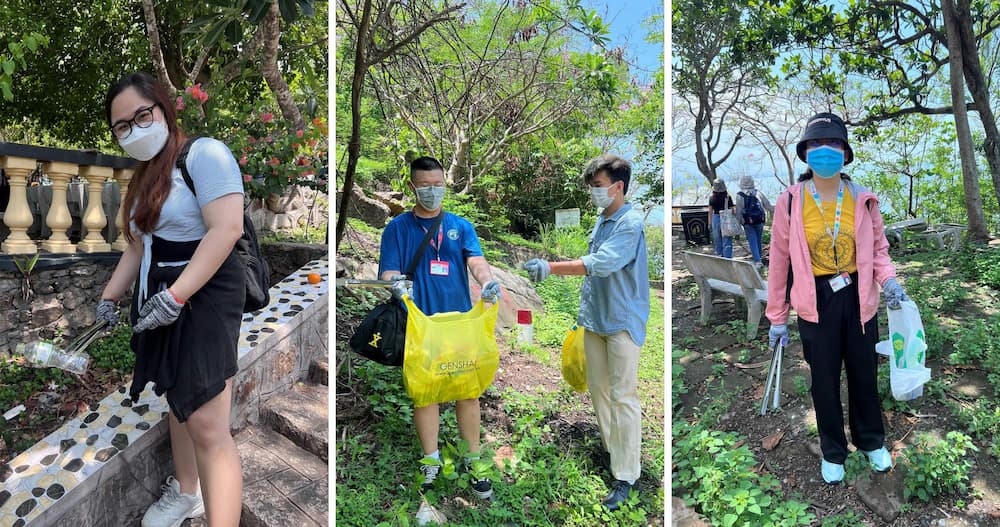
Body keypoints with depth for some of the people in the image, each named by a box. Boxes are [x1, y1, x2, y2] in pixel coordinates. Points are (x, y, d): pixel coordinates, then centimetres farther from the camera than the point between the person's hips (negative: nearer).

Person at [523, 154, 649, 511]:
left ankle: (626, 475, 4)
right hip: (595, 318, 8)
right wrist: (584, 306, 20)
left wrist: (551, 267, -31)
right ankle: (612, 452, 32)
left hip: (622, 321, -8)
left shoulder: (630, 223, -15)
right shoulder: (602, 220, 11)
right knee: (598, 390, 15)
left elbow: (600, 263, -27)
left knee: (623, 396, -4)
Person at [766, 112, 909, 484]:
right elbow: (780, 261, -6)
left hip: (857, 297, 2)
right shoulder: (790, 202, -10)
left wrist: (888, 280, -13)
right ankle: (833, 452, 32)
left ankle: (872, 442, 42)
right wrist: (777, 317, -3)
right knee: (824, 381, 11)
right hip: (816, 301, -2)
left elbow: (877, 247, 10)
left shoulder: (863, 200, -3)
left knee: (864, 374, 17)